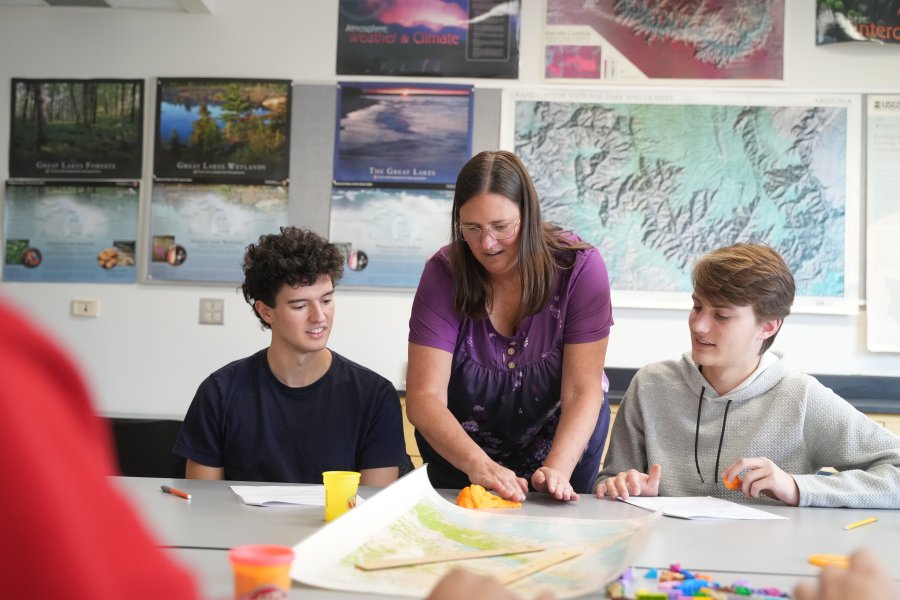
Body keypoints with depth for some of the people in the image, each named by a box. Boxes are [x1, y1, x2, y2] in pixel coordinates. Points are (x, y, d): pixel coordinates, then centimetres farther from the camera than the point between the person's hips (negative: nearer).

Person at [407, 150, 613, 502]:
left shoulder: (579, 266, -19)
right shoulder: (444, 272, -17)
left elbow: (582, 392, -21)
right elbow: (424, 397, -23)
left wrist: (558, 469, -37)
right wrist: (478, 464, -40)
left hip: (564, 442, 0)